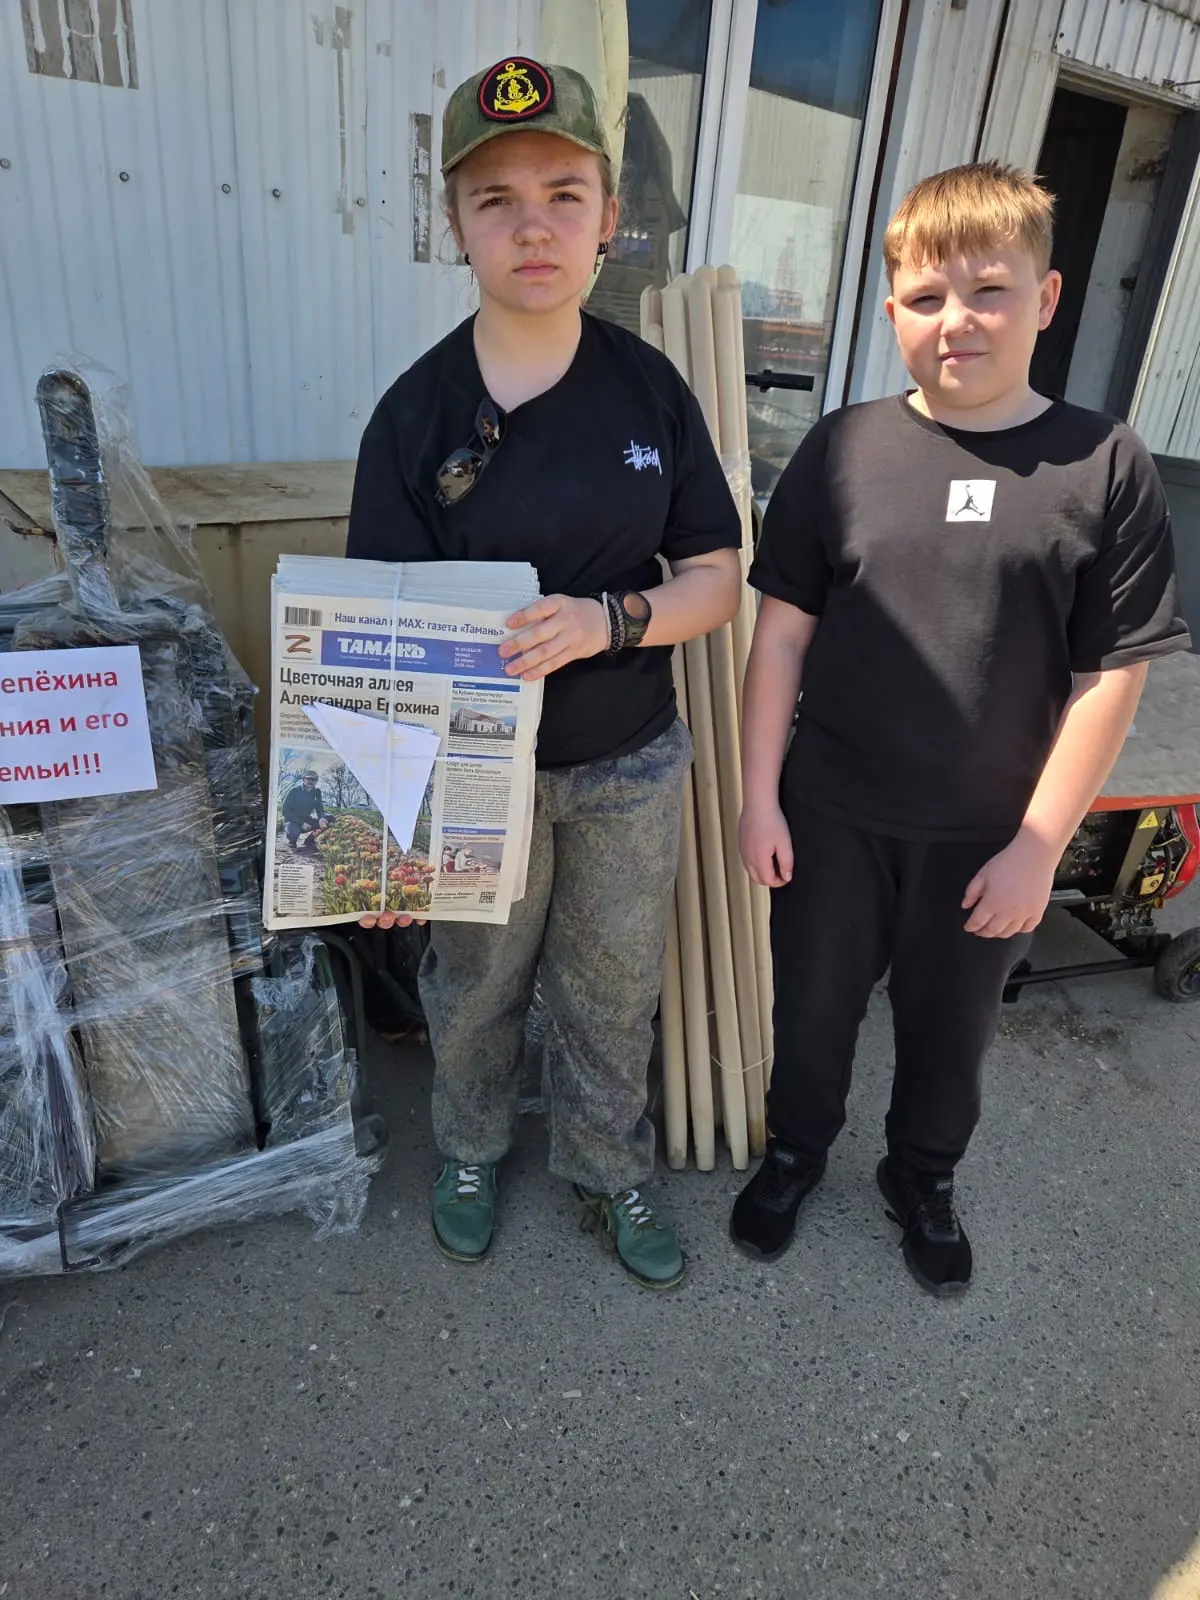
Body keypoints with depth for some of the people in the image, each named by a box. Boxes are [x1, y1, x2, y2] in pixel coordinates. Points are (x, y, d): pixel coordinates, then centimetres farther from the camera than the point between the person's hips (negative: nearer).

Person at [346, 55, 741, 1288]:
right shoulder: (417, 412, -11)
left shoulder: (649, 385, -5)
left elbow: (715, 576, -4)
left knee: (613, 992, 19)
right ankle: (471, 1151, 50)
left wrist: (609, 619, -24)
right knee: (476, 988, 20)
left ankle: (607, 1170, 46)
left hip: (631, 768, 2)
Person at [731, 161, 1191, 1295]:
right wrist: (759, 797, -5)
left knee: (951, 1028, 21)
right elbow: (781, 631, -4)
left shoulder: (1105, 467, -8)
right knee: (812, 1007, 19)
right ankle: (796, 1148, 49)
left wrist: (1040, 844, -8)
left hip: (990, 839, 0)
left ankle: (923, 1178, 50)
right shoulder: (842, 448, -6)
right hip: (832, 819, 1)